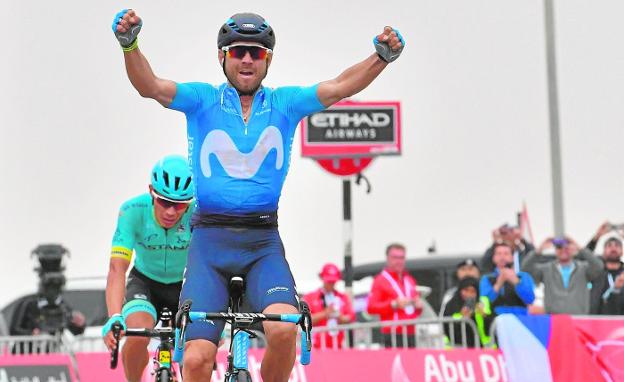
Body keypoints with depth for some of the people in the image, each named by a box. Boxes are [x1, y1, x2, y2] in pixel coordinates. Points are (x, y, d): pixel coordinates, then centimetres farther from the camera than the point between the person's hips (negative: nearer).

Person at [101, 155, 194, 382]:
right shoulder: (134, 210, -29)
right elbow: (117, 268, -35)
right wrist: (114, 318, -49)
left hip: (185, 285, 1)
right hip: (145, 282, 0)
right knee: (138, 335, -30)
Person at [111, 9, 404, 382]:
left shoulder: (285, 103, 7)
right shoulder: (202, 99, 4)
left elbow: (338, 87, -6)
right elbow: (150, 86, -10)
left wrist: (382, 57, -23)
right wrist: (130, 44, -29)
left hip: (263, 242, 1)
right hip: (210, 239, 0)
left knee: (284, 328, -26)